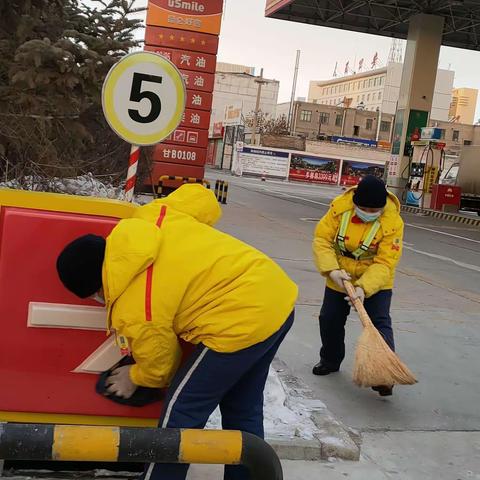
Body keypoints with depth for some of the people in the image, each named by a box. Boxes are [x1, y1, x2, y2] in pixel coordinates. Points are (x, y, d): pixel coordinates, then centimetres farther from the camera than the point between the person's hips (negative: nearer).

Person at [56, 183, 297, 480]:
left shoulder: (133, 312, -12)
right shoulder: (148, 218, 2)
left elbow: (160, 368, 4)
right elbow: (202, 198, 12)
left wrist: (134, 378, 27)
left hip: (243, 324, -9)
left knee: (181, 414, 6)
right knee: (243, 411, 22)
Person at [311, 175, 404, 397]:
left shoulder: (393, 222, -25)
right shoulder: (340, 207, -20)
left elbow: (384, 263, -27)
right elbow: (322, 239, -17)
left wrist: (364, 287, -38)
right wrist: (332, 270, -30)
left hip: (374, 281, -3)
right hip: (340, 278, 3)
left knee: (379, 322, -15)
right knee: (329, 320, 12)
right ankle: (330, 360, 35)